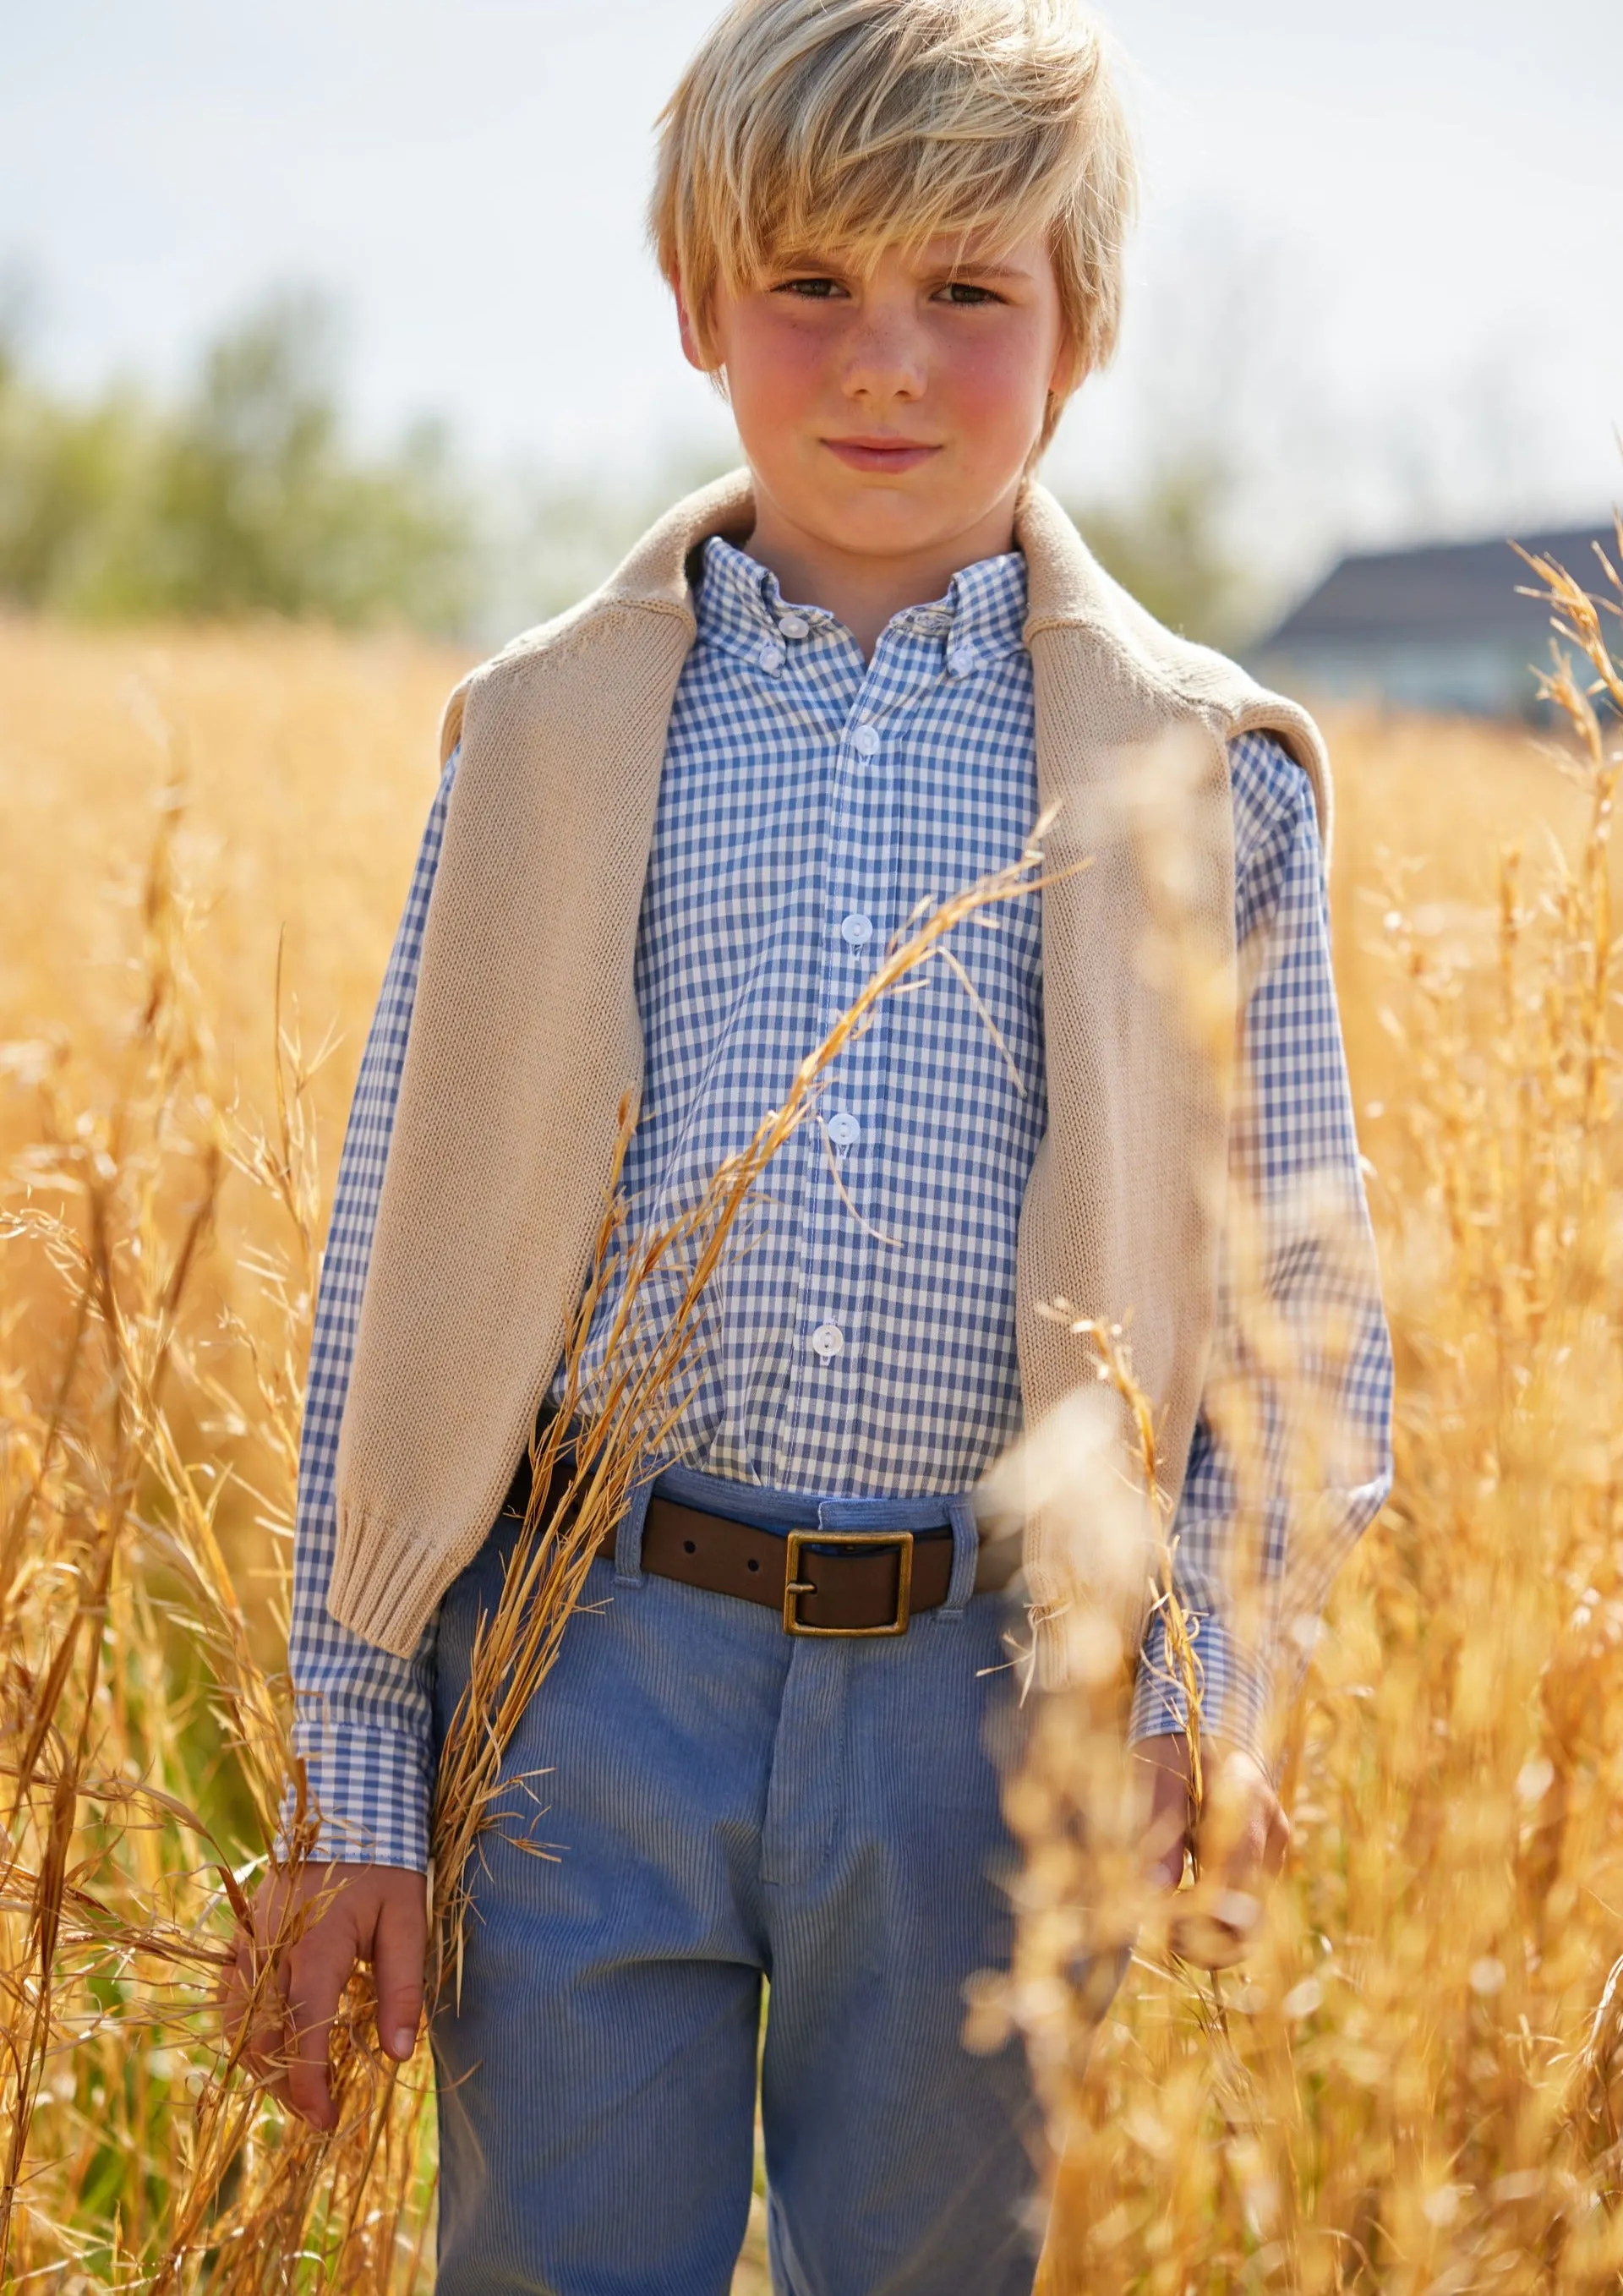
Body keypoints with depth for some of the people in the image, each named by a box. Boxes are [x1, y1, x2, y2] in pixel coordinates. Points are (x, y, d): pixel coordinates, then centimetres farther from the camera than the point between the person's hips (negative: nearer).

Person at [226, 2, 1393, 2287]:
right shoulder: (550, 738, 5)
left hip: (990, 1710, 0)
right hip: (590, 1676, 0)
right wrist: (356, 1777, 3)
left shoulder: (1203, 783, 4)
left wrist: (1213, 1683, -8)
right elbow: (397, 1270, 6)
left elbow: (1310, 1322, 8)